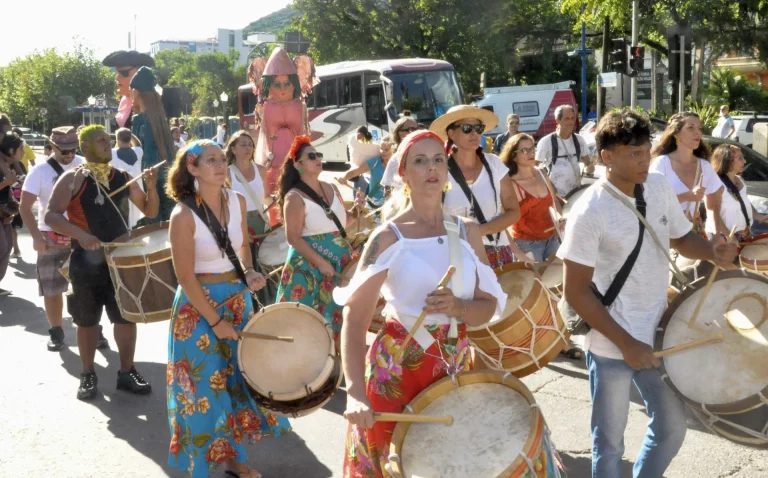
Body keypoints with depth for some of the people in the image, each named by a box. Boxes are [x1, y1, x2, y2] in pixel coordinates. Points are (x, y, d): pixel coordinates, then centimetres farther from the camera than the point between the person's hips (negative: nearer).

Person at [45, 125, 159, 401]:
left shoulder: (123, 177, 6)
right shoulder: (72, 179, -6)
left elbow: (150, 212, 8)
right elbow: (51, 215, -15)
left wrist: (151, 188, -10)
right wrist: (80, 234, -30)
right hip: (86, 261, -3)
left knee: (126, 316, 5)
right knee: (87, 321, 9)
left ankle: (127, 373, 18)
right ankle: (88, 374, 25)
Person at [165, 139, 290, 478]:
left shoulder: (238, 201, -2)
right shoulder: (184, 215, -19)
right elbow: (186, 277, -17)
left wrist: (249, 272, -5)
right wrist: (215, 321, -16)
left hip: (237, 300, 6)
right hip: (200, 306, -6)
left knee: (238, 377, 15)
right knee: (205, 385, 3)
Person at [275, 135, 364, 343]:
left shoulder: (332, 189, 8)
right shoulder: (295, 197, -12)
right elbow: (293, 238, -16)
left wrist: (356, 210, -1)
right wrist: (320, 262, -20)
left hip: (340, 260, 7)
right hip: (309, 265, -6)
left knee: (337, 315, 13)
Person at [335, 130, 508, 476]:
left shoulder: (468, 232, 3)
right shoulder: (388, 237, -11)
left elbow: (489, 306, 6)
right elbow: (354, 317, -16)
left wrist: (458, 308, -17)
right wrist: (355, 390, -27)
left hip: (457, 369, 4)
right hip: (398, 372, -4)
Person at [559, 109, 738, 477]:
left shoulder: (660, 188, -3)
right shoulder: (590, 211, -21)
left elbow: (681, 238, 14)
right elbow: (576, 292, -18)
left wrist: (713, 251, -9)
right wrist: (626, 343, -18)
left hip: (657, 336, 6)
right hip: (611, 347, -6)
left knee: (672, 426, 20)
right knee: (610, 440, 11)